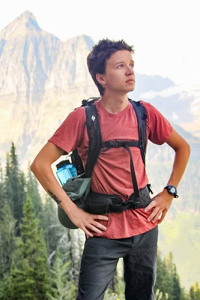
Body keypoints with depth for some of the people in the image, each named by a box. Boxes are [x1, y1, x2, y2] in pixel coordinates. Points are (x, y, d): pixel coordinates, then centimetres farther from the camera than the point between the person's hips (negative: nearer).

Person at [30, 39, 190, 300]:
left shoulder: (145, 112, -1)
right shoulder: (83, 118, -11)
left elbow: (182, 148, 14)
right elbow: (40, 164, -10)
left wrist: (169, 193, 6)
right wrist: (73, 211, -12)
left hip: (145, 228, 4)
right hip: (104, 231, -3)